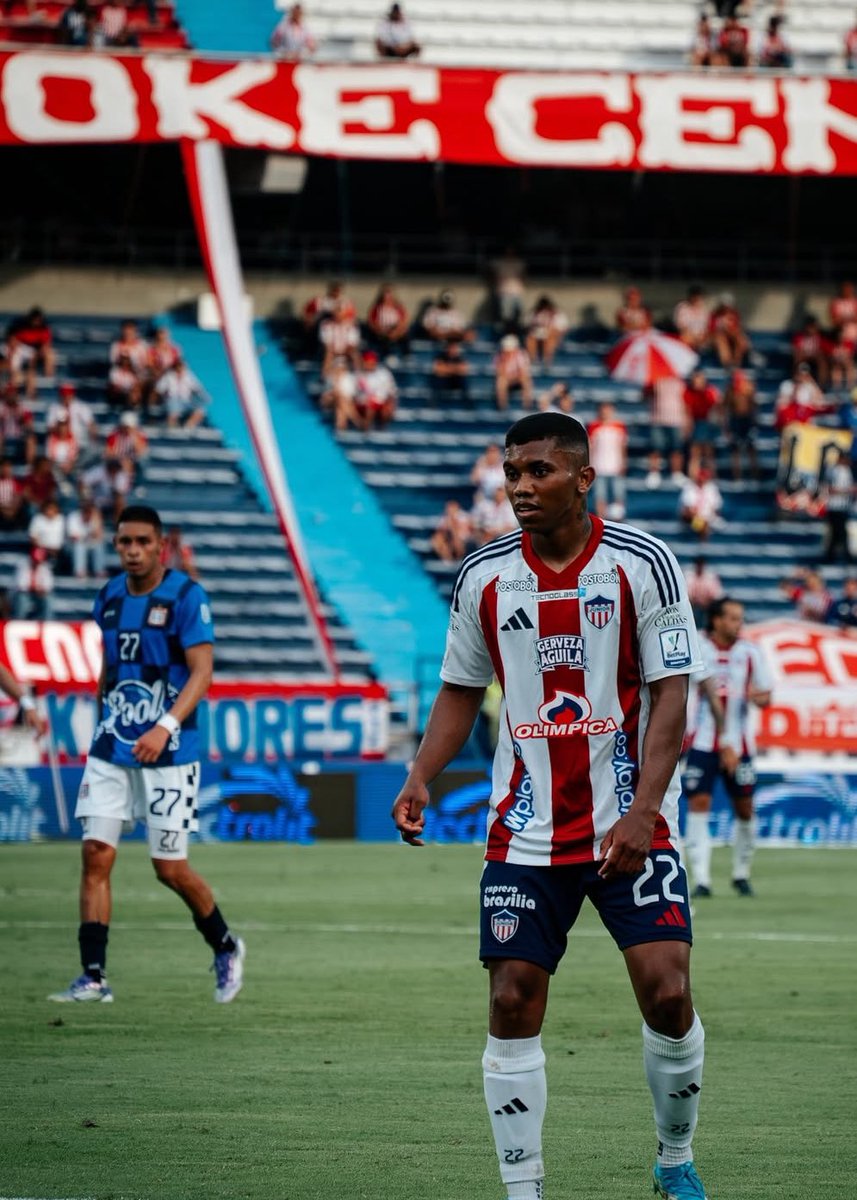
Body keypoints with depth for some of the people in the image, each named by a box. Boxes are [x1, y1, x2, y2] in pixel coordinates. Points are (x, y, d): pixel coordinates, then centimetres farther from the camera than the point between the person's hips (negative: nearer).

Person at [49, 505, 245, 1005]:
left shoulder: (186, 597, -9)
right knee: (96, 855, -7)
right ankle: (94, 977, -6)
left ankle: (226, 948, 26)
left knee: (171, 868, 0)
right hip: (111, 748, 5)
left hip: (168, 752, -5)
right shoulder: (109, 597, 9)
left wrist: (167, 726, -28)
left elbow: (202, 672, -15)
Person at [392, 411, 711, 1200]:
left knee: (667, 993, -11)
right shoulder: (485, 577, 3)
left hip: (631, 828, -2)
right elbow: (461, 690, 13)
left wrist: (642, 810, -19)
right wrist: (422, 776, -4)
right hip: (526, 832, 3)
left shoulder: (642, 564, -6)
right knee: (512, 1005, -5)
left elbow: (671, 694, -8)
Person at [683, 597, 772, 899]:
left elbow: (766, 697, 6)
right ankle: (701, 880, -13)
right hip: (703, 743, -2)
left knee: (744, 810, 4)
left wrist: (758, 696, -17)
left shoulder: (749, 653, 3)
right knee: (698, 805, -12)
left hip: (738, 745, 2)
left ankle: (741, 874, 23)